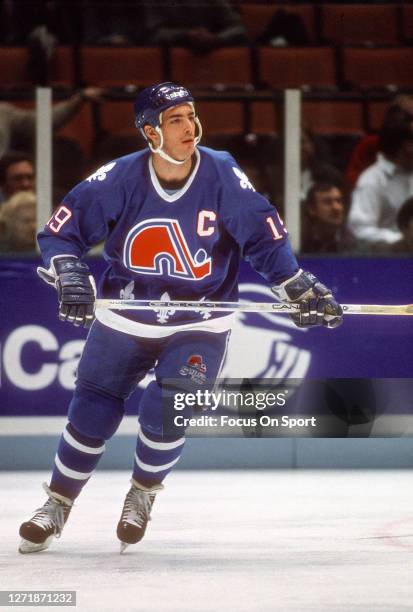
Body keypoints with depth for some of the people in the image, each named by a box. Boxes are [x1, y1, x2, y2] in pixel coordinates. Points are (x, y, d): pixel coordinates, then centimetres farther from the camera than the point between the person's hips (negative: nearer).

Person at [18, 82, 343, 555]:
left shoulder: (223, 175, -16)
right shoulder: (120, 178, -16)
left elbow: (265, 236, -8)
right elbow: (62, 229, -12)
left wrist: (301, 290, -14)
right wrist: (69, 274, -29)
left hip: (198, 325, -1)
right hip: (125, 319, 1)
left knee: (168, 410, -17)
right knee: (91, 414, 7)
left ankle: (143, 492, 13)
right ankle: (56, 506, 28)